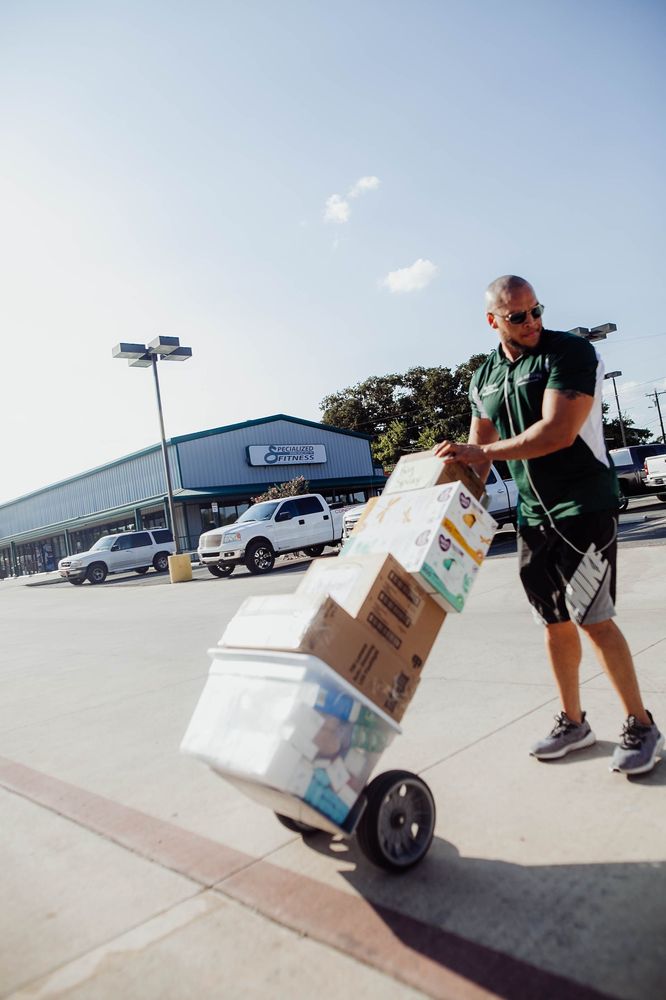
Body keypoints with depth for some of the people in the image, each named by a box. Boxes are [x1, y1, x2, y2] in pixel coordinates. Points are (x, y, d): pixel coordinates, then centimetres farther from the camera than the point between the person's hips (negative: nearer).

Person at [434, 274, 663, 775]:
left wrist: (481, 452, -21)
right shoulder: (484, 378, 9)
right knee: (555, 621, 11)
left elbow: (558, 432, -23)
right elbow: (480, 448, 15)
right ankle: (573, 723, 26)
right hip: (533, 513, 6)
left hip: (584, 504, -6)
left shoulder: (571, 352, -10)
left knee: (593, 617, -8)